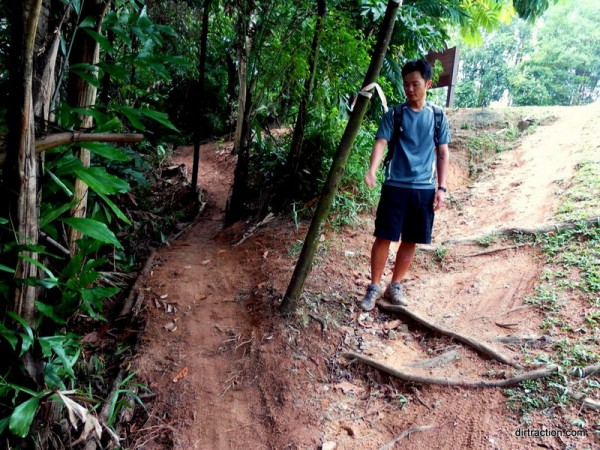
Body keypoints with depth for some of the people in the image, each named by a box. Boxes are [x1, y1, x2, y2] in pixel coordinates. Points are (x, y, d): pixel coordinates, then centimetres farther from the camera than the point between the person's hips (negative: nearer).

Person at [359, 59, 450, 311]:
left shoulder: (438, 116, 7)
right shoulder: (394, 114, 1)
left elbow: (443, 154, 9)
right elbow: (381, 143, -11)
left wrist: (441, 187, 2)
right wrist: (372, 170, -30)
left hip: (424, 189, 2)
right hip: (395, 186, -2)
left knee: (411, 241, 8)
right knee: (384, 237, -1)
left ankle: (395, 286, 24)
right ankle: (375, 287, 14)